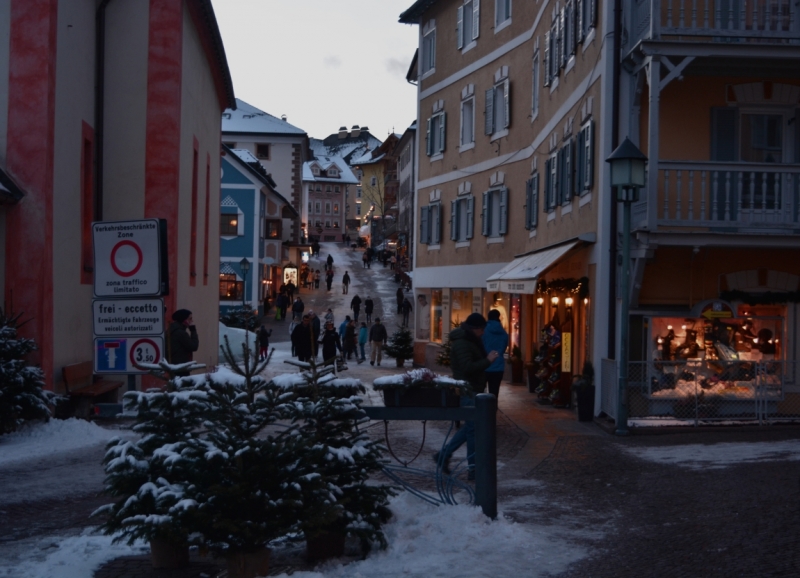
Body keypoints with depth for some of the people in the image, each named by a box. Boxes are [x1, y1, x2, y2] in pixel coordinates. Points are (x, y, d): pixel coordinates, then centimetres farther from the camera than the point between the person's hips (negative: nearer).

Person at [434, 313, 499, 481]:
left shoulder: (471, 340, 15)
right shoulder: (461, 343, -18)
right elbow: (468, 368, -26)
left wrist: (487, 358, 5)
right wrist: (488, 361, -22)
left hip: (473, 390, 10)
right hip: (467, 390, -10)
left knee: (470, 427, 15)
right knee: (473, 428, -6)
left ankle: (444, 454, 22)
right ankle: (473, 469, 0)